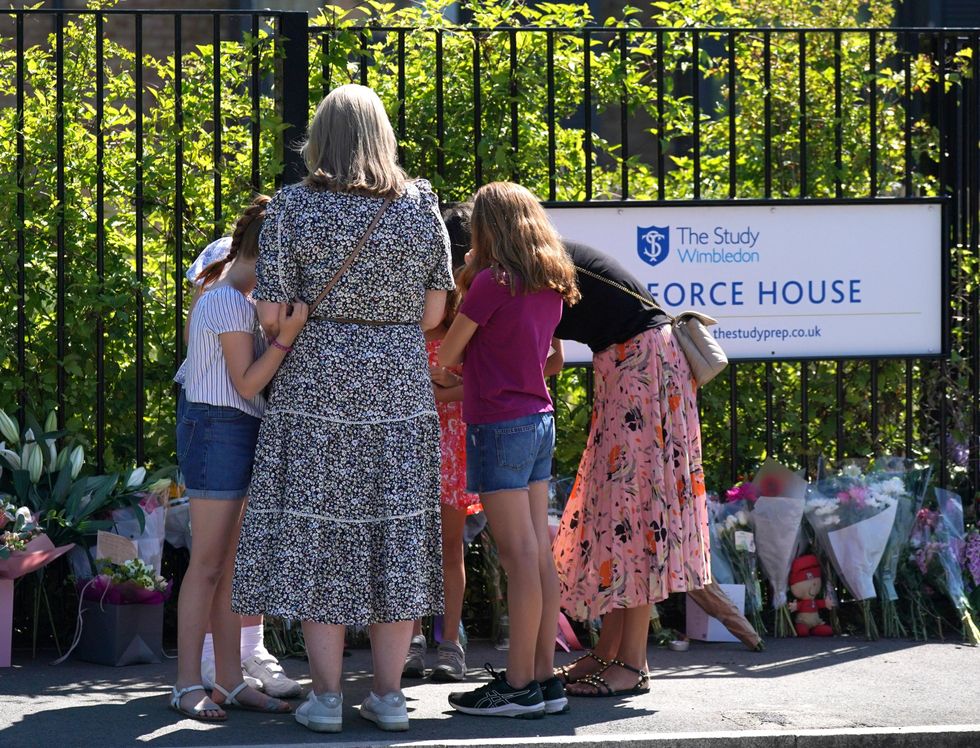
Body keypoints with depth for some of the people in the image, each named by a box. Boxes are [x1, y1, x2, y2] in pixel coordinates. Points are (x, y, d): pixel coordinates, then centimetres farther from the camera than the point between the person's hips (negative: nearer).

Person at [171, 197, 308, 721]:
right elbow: (247, 382, -18)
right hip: (220, 427, -10)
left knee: (229, 563, 10)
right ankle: (188, 685, -4)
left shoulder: (216, 294, 15)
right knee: (208, 564, -7)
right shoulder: (233, 303, -16)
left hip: (235, 432, 10)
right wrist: (286, 336, -28)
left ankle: (230, 681, 14)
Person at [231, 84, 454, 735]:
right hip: (401, 387, 2)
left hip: (315, 385, -2)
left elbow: (271, 314, -7)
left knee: (319, 532, 3)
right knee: (395, 532, 7)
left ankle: (327, 695, 3)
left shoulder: (293, 209, -6)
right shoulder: (423, 207, 2)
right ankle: (388, 694, 10)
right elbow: (434, 311, 4)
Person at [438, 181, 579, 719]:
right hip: (540, 419, 8)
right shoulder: (550, 286, 10)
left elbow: (446, 356, -6)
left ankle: (519, 687, -5)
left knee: (519, 557, -7)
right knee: (540, 555, 8)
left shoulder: (492, 282, -13)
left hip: (500, 426, -8)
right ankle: (544, 679, 11)